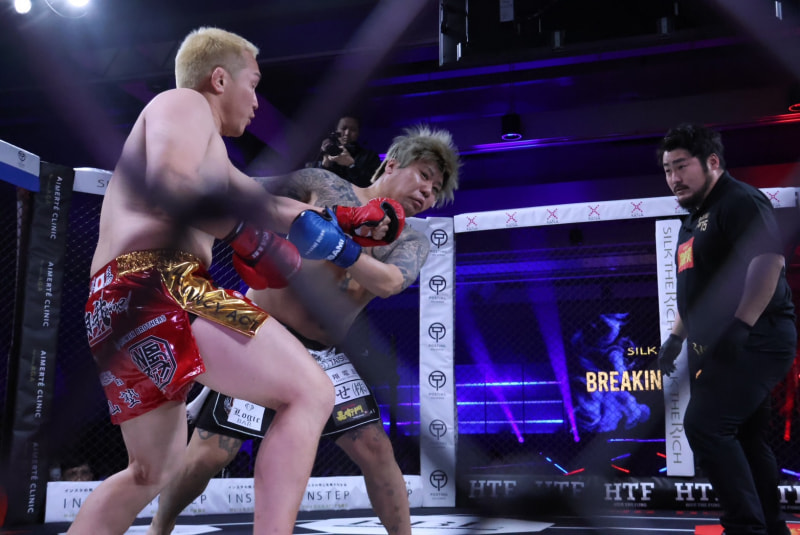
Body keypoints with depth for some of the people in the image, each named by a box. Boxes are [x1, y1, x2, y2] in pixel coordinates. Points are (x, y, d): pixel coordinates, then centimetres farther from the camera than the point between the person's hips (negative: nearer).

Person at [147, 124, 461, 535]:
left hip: (322, 353, 3)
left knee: (376, 450, -5)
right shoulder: (325, 186, -2)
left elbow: (387, 282, -20)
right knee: (208, 456, -1)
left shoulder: (411, 243, 3)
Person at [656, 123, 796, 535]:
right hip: (719, 348, 10)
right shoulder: (694, 220, 20)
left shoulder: (740, 202, -10)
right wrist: (676, 337, 22)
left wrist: (741, 324, -28)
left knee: (704, 425, -17)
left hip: (753, 342, -10)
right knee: (743, 439, 13)